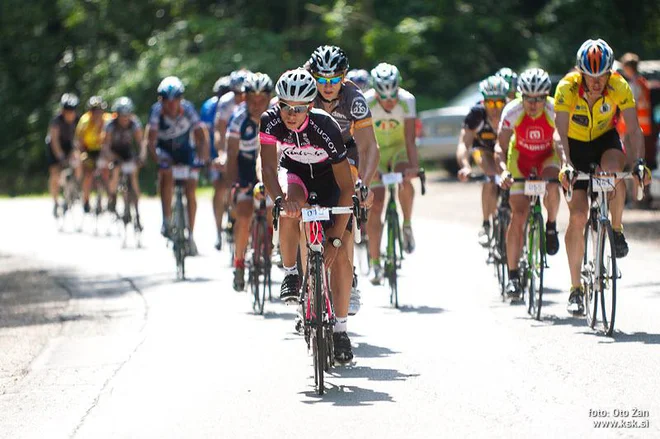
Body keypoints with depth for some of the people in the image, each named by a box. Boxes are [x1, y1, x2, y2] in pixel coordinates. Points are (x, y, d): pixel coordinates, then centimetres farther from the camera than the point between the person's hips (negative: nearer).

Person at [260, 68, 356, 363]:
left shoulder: (326, 128, -34)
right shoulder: (270, 121, -28)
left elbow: (346, 188, -29)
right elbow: (268, 167, -30)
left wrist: (336, 239, -32)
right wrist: (281, 199, -52)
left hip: (330, 178, -2)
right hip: (295, 173, 2)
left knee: (340, 256, -11)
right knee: (290, 210, -35)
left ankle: (340, 328, 1)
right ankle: (290, 274, -14)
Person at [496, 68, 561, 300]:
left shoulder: (555, 110, -28)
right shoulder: (512, 111, -27)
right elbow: (501, 146, -24)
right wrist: (504, 170, -42)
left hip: (548, 156, 0)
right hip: (521, 157, 0)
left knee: (551, 187, -34)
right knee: (518, 215, -12)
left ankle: (551, 226, -2)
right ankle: (513, 276, -7)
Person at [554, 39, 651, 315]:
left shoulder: (619, 86, -25)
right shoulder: (567, 87, -28)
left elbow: (633, 128, -28)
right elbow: (560, 131, -35)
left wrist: (638, 162, -44)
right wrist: (565, 165, -51)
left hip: (605, 139, 1)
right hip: (576, 145, -1)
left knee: (614, 170, -36)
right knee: (578, 216, -10)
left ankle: (616, 229, -9)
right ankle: (576, 288, -1)